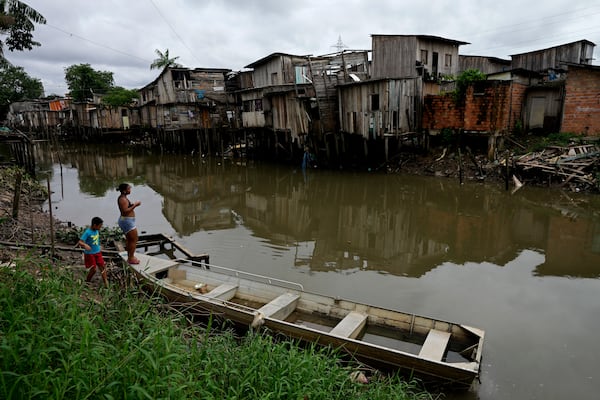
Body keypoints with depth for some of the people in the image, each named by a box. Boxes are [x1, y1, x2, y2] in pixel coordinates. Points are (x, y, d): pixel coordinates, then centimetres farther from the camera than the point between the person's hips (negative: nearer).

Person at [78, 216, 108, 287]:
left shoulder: (97, 230, -1)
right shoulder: (87, 232, -22)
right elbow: (79, 242, -29)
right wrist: (85, 245, -48)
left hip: (98, 252, 6)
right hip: (90, 253, -6)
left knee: (102, 266, 2)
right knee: (93, 269, 0)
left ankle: (105, 283, 7)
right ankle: (87, 281, 25)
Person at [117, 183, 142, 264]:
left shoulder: (123, 198, 12)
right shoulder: (123, 199, -19)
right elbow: (125, 211, -26)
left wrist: (134, 205, 7)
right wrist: (134, 205, -21)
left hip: (126, 221, 11)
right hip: (127, 221, -11)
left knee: (129, 239, 19)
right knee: (134, 239, -4)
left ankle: (129, 257, 29)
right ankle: (131, 258, 1)